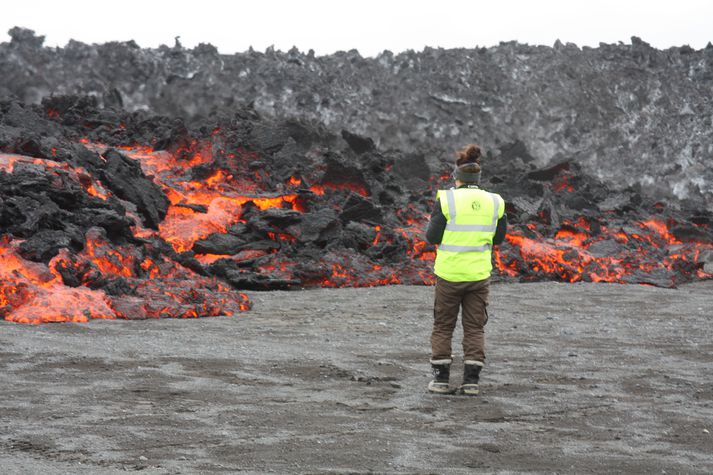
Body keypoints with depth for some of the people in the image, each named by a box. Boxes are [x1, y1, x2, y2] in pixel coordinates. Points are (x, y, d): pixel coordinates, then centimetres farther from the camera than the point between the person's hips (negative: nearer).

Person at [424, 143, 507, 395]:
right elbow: (498, 237, 10)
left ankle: (441, 378, 8)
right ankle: (471, 380, 3)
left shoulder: (447, 199, -9)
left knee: (443, 326, 11)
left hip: (449, 273, -2)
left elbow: (433, 237, -7)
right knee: (474, 328, 10)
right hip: (479, 274, 2)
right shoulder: (494, 202, 0)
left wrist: (434, 219, 11)